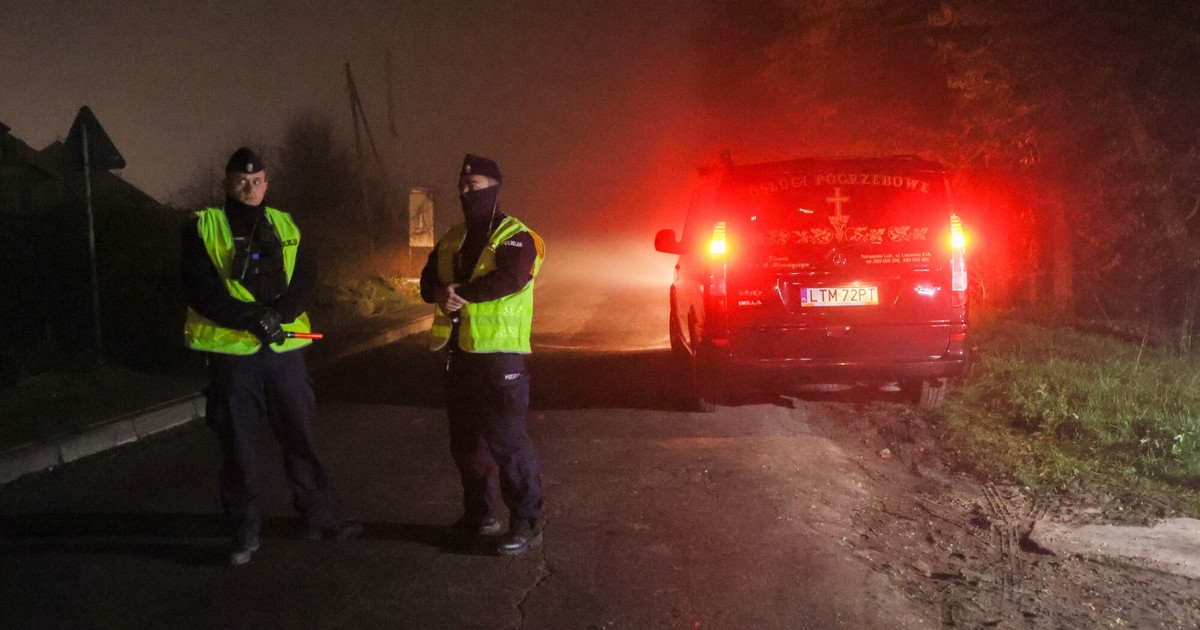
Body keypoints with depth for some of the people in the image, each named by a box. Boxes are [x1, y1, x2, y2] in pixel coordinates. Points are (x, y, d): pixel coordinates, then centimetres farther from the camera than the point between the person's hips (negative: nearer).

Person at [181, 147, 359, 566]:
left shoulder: (285, 225, 11)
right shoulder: (203, 227, 0)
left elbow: (305, 279, 1)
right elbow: (198, 288, -11)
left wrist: (278, 313, -18)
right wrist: (252, 319, -20)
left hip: (284, 348, 3)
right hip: (231, 353, -3)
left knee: (299, 437, 10)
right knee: (237, 447, 5)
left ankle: (318, 518, 22)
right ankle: (244, 533, 17)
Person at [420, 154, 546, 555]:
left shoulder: (515, 236, -7)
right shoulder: (454, 238, 17)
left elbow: (511, 278, -24)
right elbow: (428, 278, 9)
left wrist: (462, 292, -19)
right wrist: (440, 293, -14)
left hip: (499, 353, -8)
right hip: (459, 352, 8)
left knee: (505, 439, -9)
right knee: (465, 439, 14)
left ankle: (526, 522, 0)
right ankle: (479, 514, 27)